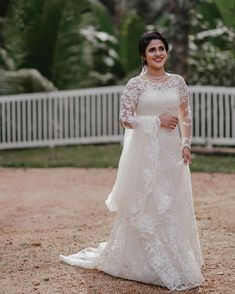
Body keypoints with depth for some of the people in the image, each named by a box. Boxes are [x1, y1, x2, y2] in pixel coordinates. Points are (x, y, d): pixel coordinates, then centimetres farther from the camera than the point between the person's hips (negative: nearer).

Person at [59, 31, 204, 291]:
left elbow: (186, 116, 14)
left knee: (174, 207, 8)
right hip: (145, 151, -4)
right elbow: (125, 118, -8)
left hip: (172, 152, 4)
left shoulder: (177, 82, 7)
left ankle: (175, 263, 21)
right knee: (144, 208, 0)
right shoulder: (135, 84, -4)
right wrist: (157, 120, -13)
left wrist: (186, 144, 3)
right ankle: (147, 263, 13)